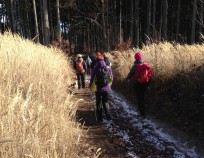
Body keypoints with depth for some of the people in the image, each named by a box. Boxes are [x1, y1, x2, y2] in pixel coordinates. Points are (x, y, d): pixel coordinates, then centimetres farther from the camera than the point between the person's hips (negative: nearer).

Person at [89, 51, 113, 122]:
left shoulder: (95, 69, -12)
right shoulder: (108, 68, -5)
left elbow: (92, 78, -5)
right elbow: (111, 77, 4)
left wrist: (90, 85, 13)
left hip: (98, 89, -2)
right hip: (106, 88, 2)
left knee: (98, 103, 12)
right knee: (105, 102, 18)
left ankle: (99, 117, 15)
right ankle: (107, 114, 7)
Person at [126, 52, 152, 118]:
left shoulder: (135, 66, -14)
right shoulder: (146, 65, -2)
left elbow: (130, 74, -2)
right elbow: (150, 75, 2)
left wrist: (127, 78, 19)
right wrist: (148, 84, 13)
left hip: (137, 84, -4)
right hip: (145, 84, 5)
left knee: (139, 99, 5)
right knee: (142, 98, 20)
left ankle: (143, 114, 6)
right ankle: (142, 112, 30)